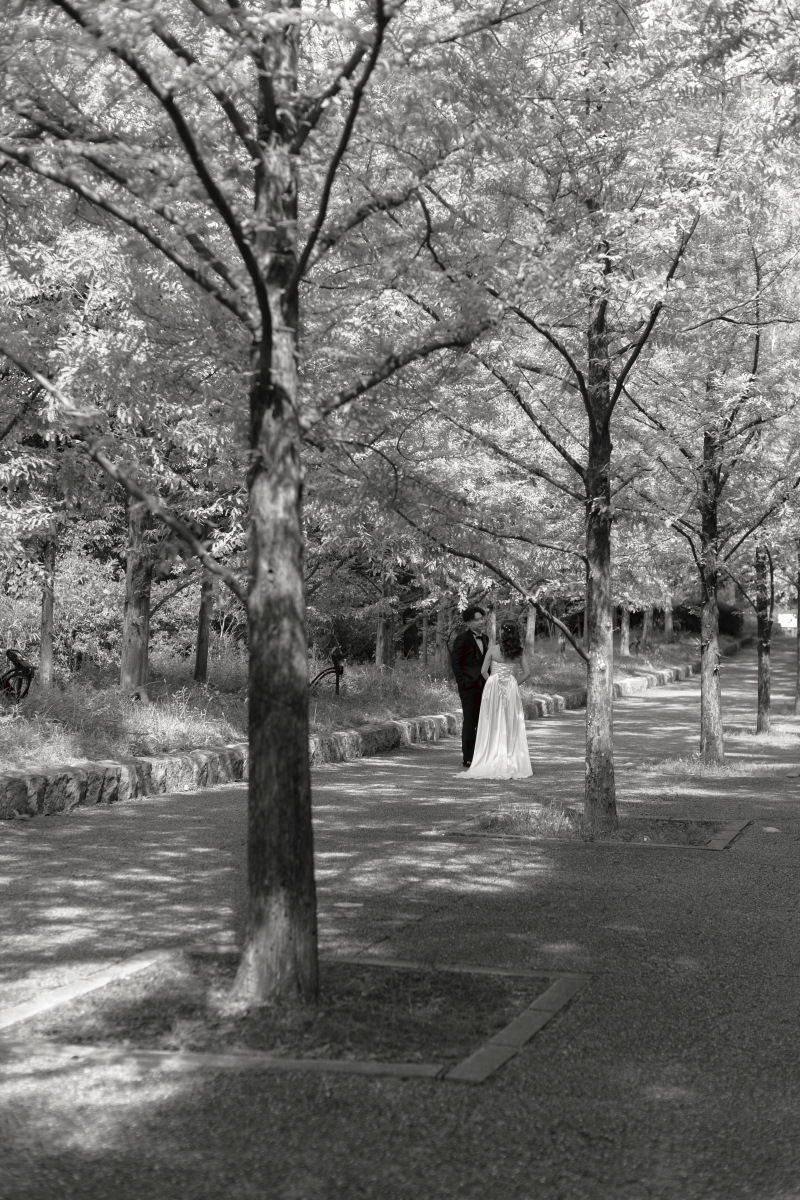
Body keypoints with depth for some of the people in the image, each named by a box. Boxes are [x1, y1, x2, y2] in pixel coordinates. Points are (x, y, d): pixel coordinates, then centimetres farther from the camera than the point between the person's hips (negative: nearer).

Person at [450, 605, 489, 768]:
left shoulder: (484, 638, 14)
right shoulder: (462, 638, -9)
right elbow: (455, 662, -12)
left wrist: (488, 681, 11)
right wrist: (462, 682, -15)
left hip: (483, 686, 7)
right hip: (469, 687, -7)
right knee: (470, 722, -4)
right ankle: (468, 757, 2)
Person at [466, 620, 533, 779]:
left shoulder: (493, 650, -6)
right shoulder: (518, 652, 2)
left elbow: (484, 671, -5)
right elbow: (527, 672, 0)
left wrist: (492, 682, 10)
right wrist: (515, 683, 8)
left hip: (494, 688, -2)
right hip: (512, 689, 2)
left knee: (493, 726, 5)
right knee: (512, 728, 8)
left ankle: (492, 763, 4)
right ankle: (513, 764, 8)